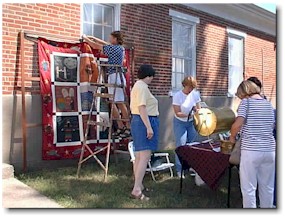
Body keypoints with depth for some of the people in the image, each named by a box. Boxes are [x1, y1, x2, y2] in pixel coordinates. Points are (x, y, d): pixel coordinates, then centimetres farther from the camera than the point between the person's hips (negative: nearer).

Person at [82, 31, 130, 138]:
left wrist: (85, 38, 11)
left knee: (120, 103, -8)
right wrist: (93, 38, 32)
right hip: (116, 76, 9)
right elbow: (106, 44, 29)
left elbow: (95, 46, -4)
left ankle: (128, 127, -4)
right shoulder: (120, 48, 16)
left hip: (115, 76, -9)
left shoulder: (113, 48, -10)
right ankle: (121, 127, 12)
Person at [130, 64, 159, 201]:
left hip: (137, 122, 11)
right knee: (145, 157, -13)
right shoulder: (142, 87, -13)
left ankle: (138, 185, 21)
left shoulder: (137, 85, 19)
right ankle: (136, 190, -15)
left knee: (139, 156, 13)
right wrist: (149, 127, -23)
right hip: (145, 122, -11)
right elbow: (141, 108, -21)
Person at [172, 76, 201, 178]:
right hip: (180, 123, -4)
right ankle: (179, 170, 4)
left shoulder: (195, 94, -6)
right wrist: (188, 115, -33)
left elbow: (198, 108, 3)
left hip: (192, 122, 4)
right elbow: (177, 113, -19)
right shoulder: (177, 96, -17)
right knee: (181, 146, -5)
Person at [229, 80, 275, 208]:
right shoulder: (268, 104, 13)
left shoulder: (246, 102, -3)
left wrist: (232, 137, 1)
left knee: (248, 188, 4)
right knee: (267, 187, 16)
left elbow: (238, 124, -15)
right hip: (270, 150, 6)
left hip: (251, 150, -6)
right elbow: (272, 126, 19)